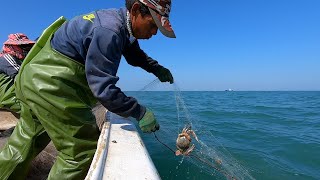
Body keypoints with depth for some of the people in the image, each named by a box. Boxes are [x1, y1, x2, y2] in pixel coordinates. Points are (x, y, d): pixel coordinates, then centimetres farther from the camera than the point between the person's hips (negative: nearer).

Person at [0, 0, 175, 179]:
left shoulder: (116, 18, 6)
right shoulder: (109, 31, -25)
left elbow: (133, 51, 23)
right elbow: (103, 88, -27)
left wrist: (156, 68, 10)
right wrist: (140, 112, -21)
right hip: (49, 85, -10)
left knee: (25, 143, 23)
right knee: (85, 150, -4)